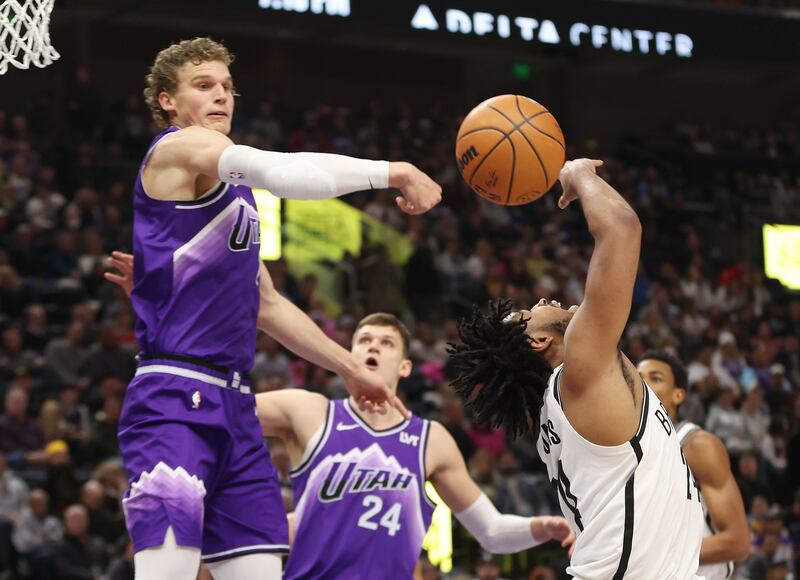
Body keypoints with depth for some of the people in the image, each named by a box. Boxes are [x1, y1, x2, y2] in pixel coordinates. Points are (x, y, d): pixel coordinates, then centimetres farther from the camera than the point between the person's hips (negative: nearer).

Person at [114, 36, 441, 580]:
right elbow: (281, 172, -21)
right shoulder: (179, 147, -3)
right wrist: (392, 173, -20)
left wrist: (350, 368, 31)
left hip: (234, 403, 9)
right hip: (173, 398, -9)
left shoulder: (235, 191, 24)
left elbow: (266, 304, 30)